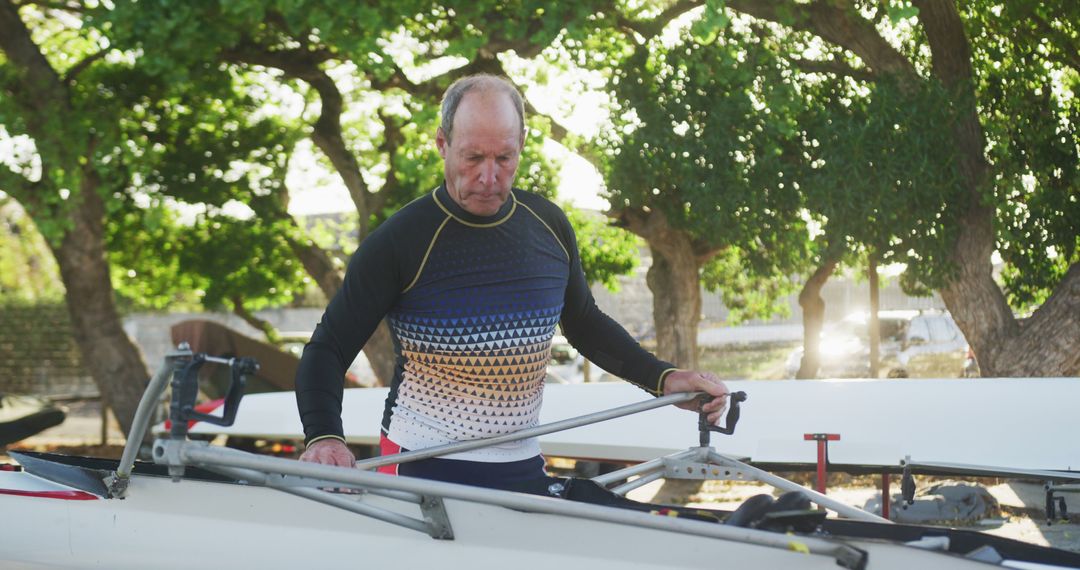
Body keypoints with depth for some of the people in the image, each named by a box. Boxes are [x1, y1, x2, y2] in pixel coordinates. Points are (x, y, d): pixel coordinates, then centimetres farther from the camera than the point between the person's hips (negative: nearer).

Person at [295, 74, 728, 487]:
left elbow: (585, 325, 18)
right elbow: (329, 348, -12)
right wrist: (323, 437, -30)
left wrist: (662, 379, 6)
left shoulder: (548, 226, 2)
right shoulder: (400, 241, -13)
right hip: (424, 471, -4)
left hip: (523, 465, 5)